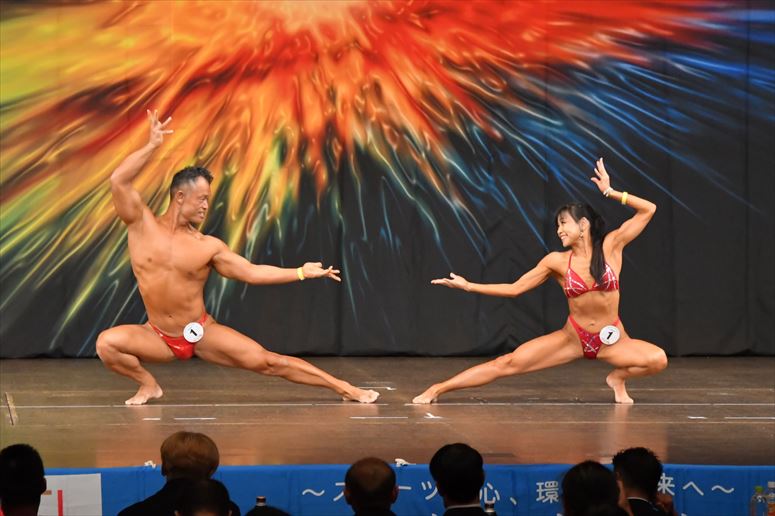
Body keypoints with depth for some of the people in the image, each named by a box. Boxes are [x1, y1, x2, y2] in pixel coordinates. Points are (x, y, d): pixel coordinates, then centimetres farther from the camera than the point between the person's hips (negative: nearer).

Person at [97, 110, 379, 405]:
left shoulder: (208, 247, -6)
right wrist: (152, 146, -24)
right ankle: (148, 385, -3)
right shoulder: (142, 225, -8)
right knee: (107, 342, -28)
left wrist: (301, 273, -8)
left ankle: (344, 389, -4)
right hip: (159, 337, 0)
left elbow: (251, 273, -3)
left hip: (202, 333, 0)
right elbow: (118, 181, -20)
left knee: (266, 361, -11)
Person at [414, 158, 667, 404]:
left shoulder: (610, 246, -6)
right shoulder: (557, 261, -3)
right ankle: (438, 389, -5)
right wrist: (468, 286, -4)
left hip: (611, 339, 0)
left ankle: (618, 378, 3)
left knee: (658, 359, -28)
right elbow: (514, 288, -1)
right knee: (509, 362, -12)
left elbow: (648, 209, -10)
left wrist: (610, 193, -16)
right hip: (572, 337, 1)